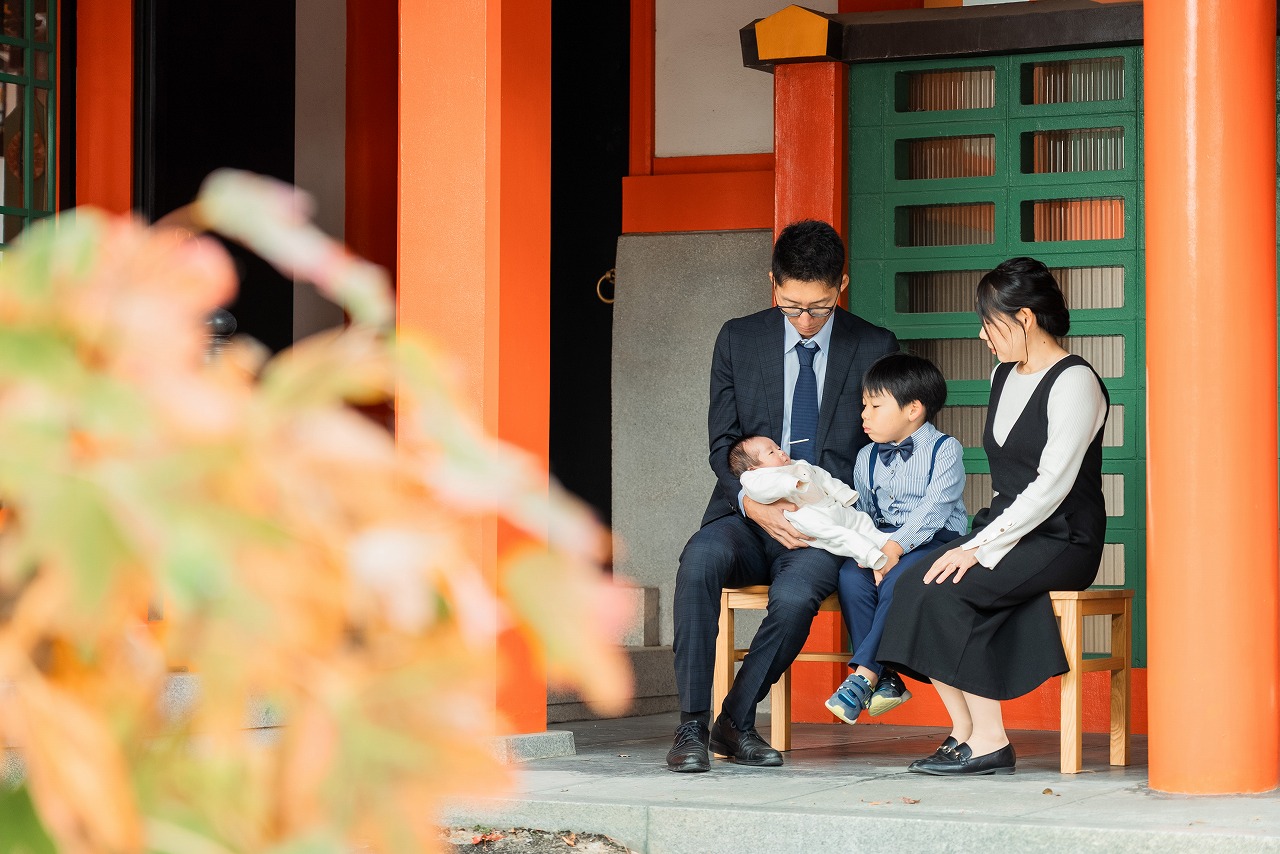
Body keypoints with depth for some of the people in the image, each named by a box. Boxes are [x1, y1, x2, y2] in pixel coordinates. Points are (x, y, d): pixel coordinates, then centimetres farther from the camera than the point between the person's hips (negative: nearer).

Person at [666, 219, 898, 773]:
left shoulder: (875, 349, 4)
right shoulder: (739, 340, 7)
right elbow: (723, 442, 5)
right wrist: (753, 504, -16)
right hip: (748, 516, 2)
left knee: (795, 595, -34)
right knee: (700, 561, -32)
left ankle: (737, 722, -14)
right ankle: (692, 724, -27)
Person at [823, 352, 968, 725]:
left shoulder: (944, 449, -3)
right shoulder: (867, 458, 16)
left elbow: (936, 506, -16)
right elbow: (862, 514, 11)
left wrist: (898, 545, -28)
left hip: (933, 540, -5)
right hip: (881, 541, 5)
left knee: (899, 579, -36)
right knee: (850, 576, -27)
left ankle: (863, 675, -34)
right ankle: (885, 680, -25)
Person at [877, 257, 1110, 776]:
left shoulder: (1073, 382, -11)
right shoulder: (1004, 375, 17)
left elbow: (1052, 484, -19)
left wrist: (981, 547, -22)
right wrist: (977, 542, 5)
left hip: (1061, 542, -8)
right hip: (1007, 529, 8)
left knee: (947, 593, -28)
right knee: (913, 584, -17)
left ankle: (989, 743, -22)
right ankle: (964, 733, -16)